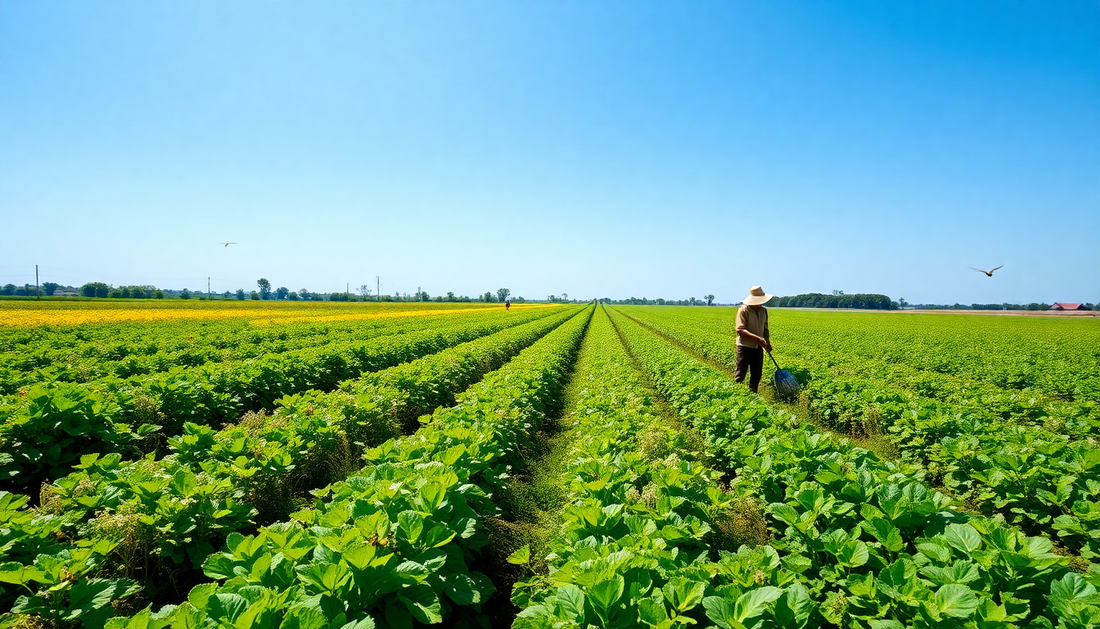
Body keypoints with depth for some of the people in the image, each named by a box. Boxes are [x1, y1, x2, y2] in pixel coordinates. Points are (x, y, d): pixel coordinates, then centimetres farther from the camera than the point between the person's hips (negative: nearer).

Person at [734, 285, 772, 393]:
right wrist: (757, 338, -26)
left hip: (758, 347, 6)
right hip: (745, 347, -6)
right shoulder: (743, 310, -13)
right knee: (740, 374, -5)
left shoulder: (764, 311, 9)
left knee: (757, 374, 11)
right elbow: (740, 330, -19)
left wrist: (768, 342, 6)